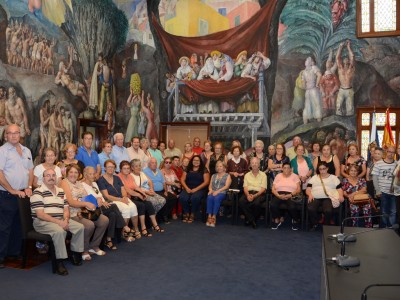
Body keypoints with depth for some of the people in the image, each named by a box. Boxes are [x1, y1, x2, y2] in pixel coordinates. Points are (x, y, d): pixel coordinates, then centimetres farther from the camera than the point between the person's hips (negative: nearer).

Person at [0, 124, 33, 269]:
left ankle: (14, 252, 28)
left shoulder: (26, 151, 12)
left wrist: (29, 187, 5)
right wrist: (12, 191, -14)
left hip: (23, 194, 6)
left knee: (18, 225, 15)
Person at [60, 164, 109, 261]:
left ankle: (94, 246, 9)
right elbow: (70, 202, -15)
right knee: (89, 225, -30)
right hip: (72, 213, -8)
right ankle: (83, 250, -4)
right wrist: (86, 204, -23)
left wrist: (92, 204, -10)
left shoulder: (79, 183, 19)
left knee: (104, 220, -7)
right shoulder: (64, 182, -4)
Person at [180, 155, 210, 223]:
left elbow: (206, 181, -3)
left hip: (199, 189, -2)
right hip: (188, 189, 3)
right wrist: (186, 188, -8)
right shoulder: (187, 169, 15)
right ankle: (186, 213, -6)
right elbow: (182, 180, 10)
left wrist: (196, 189, -12)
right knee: (182, 198, -29)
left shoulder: (204, 170, 6)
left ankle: (192, 215, -12)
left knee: (195, 198, -35)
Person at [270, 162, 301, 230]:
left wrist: (290, 195, -15)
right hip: (279, 194, 2)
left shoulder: (295, 176, 14)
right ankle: (276, 220, -5)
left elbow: (298, 189, 2)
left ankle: (295, 221, -2)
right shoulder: (278, 176, 18)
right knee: (273, 205, -31)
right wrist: (278, 195, -11)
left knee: (292, 207, -34)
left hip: (291, 195, -1)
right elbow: (273, 189, 9)